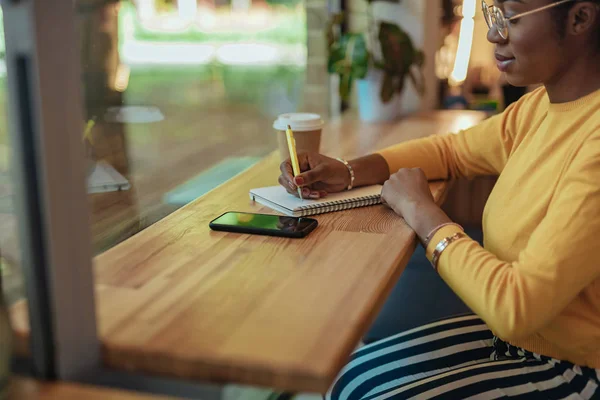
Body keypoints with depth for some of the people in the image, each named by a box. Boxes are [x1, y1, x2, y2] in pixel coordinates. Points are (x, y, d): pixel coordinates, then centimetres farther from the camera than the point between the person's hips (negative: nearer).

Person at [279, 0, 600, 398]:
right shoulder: (541, 105, -2)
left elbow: (516, 308, -32)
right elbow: (451, 150, 14)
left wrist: (421, 211, -18)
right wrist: (348, 172, -3)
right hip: (512, 332, 8)